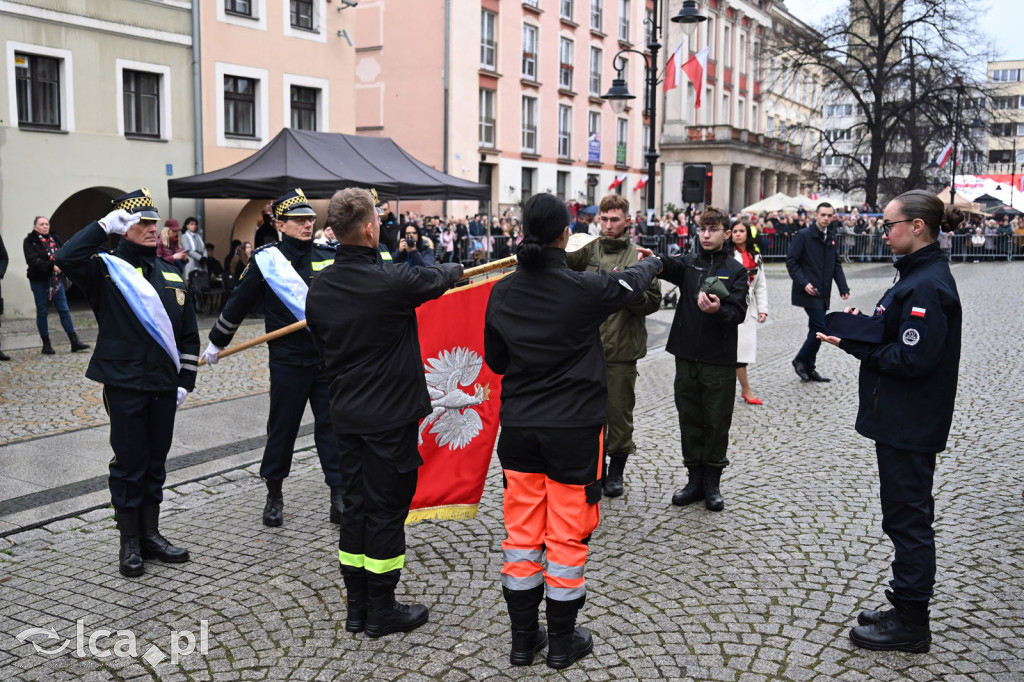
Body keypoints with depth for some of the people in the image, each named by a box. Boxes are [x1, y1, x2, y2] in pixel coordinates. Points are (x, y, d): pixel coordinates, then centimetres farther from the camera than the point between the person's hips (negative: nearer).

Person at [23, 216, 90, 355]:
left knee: (64, 310, 3)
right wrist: (52, 267, -27)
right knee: (42, 312, 5)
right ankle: (46, 345, 13)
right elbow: (32, 261, -17)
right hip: (39, 281, -4)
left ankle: (74, 342, 4)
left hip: (56, 279, 4)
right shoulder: (29, 241, -5)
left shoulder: (55, 239, 9)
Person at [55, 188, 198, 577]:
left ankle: (151, 535, 25)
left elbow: (189, 334, 13)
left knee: (155, 462, 13)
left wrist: (186, 380, 7)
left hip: (164, 385, 5)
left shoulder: (171, 275, 12)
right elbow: (66, 259, -25)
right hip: (124, 384, -5)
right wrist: (105, 225, -20)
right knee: (128, 463, 3)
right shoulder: (106, 269, -2)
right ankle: (129, 544, 16)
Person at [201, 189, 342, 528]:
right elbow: (237, 304, 5)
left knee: (331, 425, 4)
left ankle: (339, 496, 11)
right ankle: (274, 495, 26)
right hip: (288, 363, -2)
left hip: (328, 357, 2)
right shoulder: (266, 259, -3)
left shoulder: (330, 257, 5)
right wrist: (216, 344, 12)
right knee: (282, 428, 9)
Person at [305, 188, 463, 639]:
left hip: (346, 415, 7)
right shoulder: (390, 282, -19)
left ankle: (357, 606, 25)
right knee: (387, 508, 4)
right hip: (391, 416, -6)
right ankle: (381, 611, 16)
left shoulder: (319, 290, 0)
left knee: (355, 504, 15)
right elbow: (437, 279, 0)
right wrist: (455, 268, 23)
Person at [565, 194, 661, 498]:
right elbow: (563, 259, -9)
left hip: (621, 349, -3)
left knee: (619, 410, 5)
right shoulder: (589, 251, 7)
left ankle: (616, 470, 21)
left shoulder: (639, 257, -2)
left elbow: (653, 300, -3)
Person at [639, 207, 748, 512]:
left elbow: (738, 312, -9)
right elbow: (671, 266, -15)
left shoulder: (736, 270, 2)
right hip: (687, 356, 2)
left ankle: (712, 482, 18)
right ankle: (695, 479, 22)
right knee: (689, 419, 10)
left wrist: (719, 309, -30)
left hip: (719, 360, -2)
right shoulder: (688, 263, 7)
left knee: (717, 422, 5)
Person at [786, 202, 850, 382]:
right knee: (821, 328, -13)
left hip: (823, 293, 7)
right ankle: (801, 360, 4)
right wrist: (804, 283, -19)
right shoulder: (803, 235, -7)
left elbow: (836, 265, 15)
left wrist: (843, 287, 4)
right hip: (809, 291, -7)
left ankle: (808, 368, 19)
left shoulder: (831, 237, 13)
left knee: (816, 329, 10)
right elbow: (791, 261, -9)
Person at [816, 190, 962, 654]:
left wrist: (855, 345, -18)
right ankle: (906, 609, 31)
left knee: (908, 517, 1)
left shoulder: (927, 285, -20)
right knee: (905, 515, 18)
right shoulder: (919, 274, 12)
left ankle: (911, 624, 14)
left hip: (910, 425, -10)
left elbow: (913, 359, -25)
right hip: (900, 419, 10)